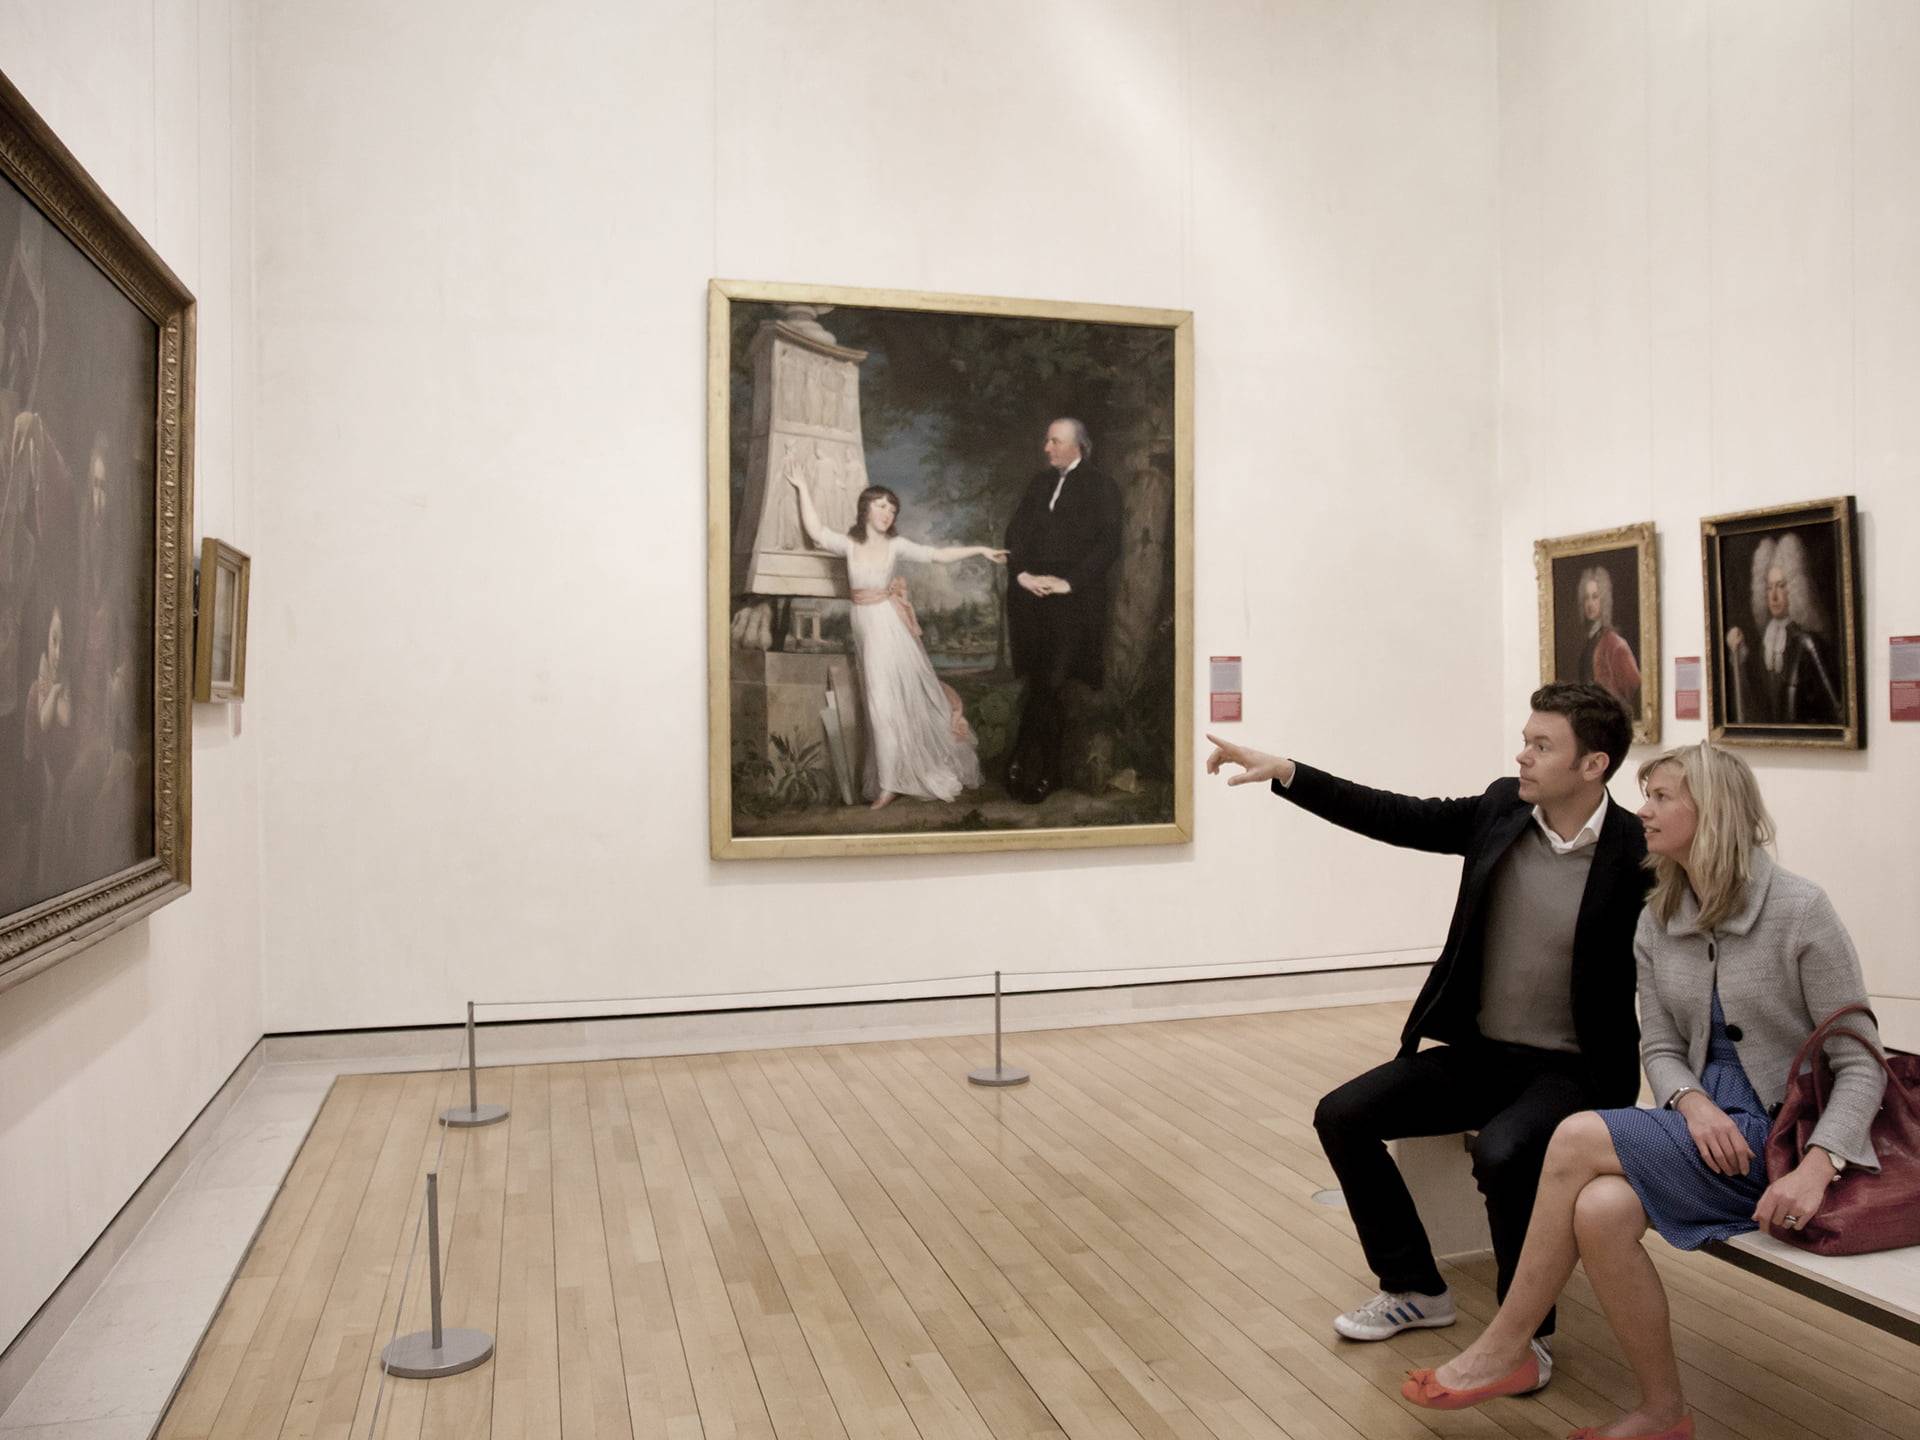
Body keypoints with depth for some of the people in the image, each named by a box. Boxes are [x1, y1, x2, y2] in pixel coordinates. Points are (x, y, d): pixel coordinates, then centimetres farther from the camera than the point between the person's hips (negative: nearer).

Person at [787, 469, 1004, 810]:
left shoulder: (896, 545, -2)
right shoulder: (849, 545, 2)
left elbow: (939, 555, -3)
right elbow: (816, 532, -9)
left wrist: (981, 549, -10)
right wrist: (803, 489, -10)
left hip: (892, 628, -2)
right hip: (867, 628, 2)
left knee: (908, 697, 1)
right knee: (883, 703, 10)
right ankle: (890, 781, 22)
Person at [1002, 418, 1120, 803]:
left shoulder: (1100, 488, 0)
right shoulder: (1039, 483, 16)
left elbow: (1108, 544, -8)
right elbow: (1016, 531, 12)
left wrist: (1068, 582, -15)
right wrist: (1022, 574, -4)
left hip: (1072, 601, -5)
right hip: (1031, 596, 5)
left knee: (1050, 686, -5)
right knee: (1042, 686, 7)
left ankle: (1030, 770, 4)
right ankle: (1047, 771, 16)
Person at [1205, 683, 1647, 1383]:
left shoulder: (1638, 856, -16)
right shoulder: (1501, 809, -2)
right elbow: (1396, 817, 0)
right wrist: (1282, 771, -6)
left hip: (1571, 1072, -6)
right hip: (1476, 1051, 6)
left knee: (1502, 1151, -34)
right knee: (1342, 1116, -4)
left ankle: (1527, 1330, -5)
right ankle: (1415, 1289, 16)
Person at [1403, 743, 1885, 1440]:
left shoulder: (1799, 911, -11)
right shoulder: (1656, 924, 6)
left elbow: (1859, 1064, -9)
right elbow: (1659, 1048, 8)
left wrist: (1816, 1168, -23)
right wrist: (1693, 1102, -15)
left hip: (1781, 1133, -5)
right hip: (1708, 1126, 5)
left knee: (1577, 1138, -25)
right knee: (1599, 1212, -27)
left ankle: (1504, 1349, -11)